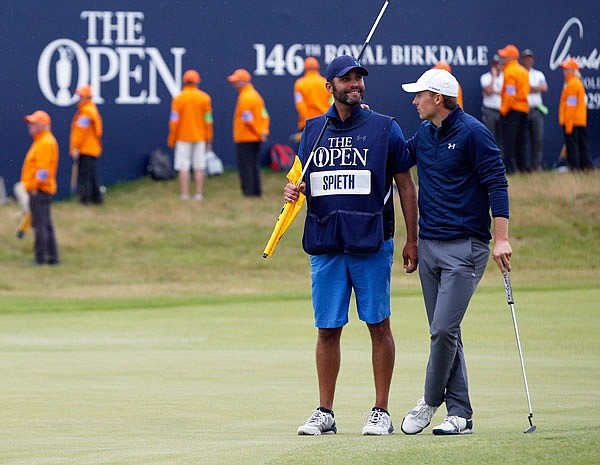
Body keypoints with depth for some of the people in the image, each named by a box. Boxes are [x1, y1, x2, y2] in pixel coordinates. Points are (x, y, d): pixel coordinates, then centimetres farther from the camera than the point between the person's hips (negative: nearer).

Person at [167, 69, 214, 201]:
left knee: (183, 168, 0)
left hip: (183, 138, -2)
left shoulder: (178, 98, -6)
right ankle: (198, 194, 6)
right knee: (199, 168, 7)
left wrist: (171, 140, 1)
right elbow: (208, 120, 1)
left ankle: (184, 195, -2)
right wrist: (208, 139, 9)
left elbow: (174, 121, -7)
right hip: (200, 138, 2)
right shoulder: (204, 98, -1)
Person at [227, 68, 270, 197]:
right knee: (254, 166, 13)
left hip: (244, 138, -9)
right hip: (256, 139, 9)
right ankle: (257, 191, 14)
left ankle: (248, 191, -6)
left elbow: (248, 120, -18)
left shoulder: (244, 97, -15)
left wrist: (259, 133, -11)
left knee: (245, 167, -5)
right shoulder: (256, 95, 15)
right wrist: (264, 131, 3)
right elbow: (265, 115, 13)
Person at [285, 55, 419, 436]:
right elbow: (306, 183, 21)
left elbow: (406, 186, 5)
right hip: (326, 246, 3)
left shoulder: (385, 128, 4)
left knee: (379, 325, 0)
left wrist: (412, 240, -1)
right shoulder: (313, 130, 13)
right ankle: (325, 414, 11)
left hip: (371, 245, -3)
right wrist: (294, 191, -4)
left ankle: (381, 412, 6)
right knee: (327, 329, 5)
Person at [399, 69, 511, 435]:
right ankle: (459, 412, 8)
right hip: (429, 245, 8)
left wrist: (501, 238, -18)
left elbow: (497, 184, -11)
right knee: (444, 333, 6)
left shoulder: (473, 133, -8)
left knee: (444, 330, -12)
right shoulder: (423, 135, 13)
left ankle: (431, 401, 5)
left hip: (464, 246, -7)